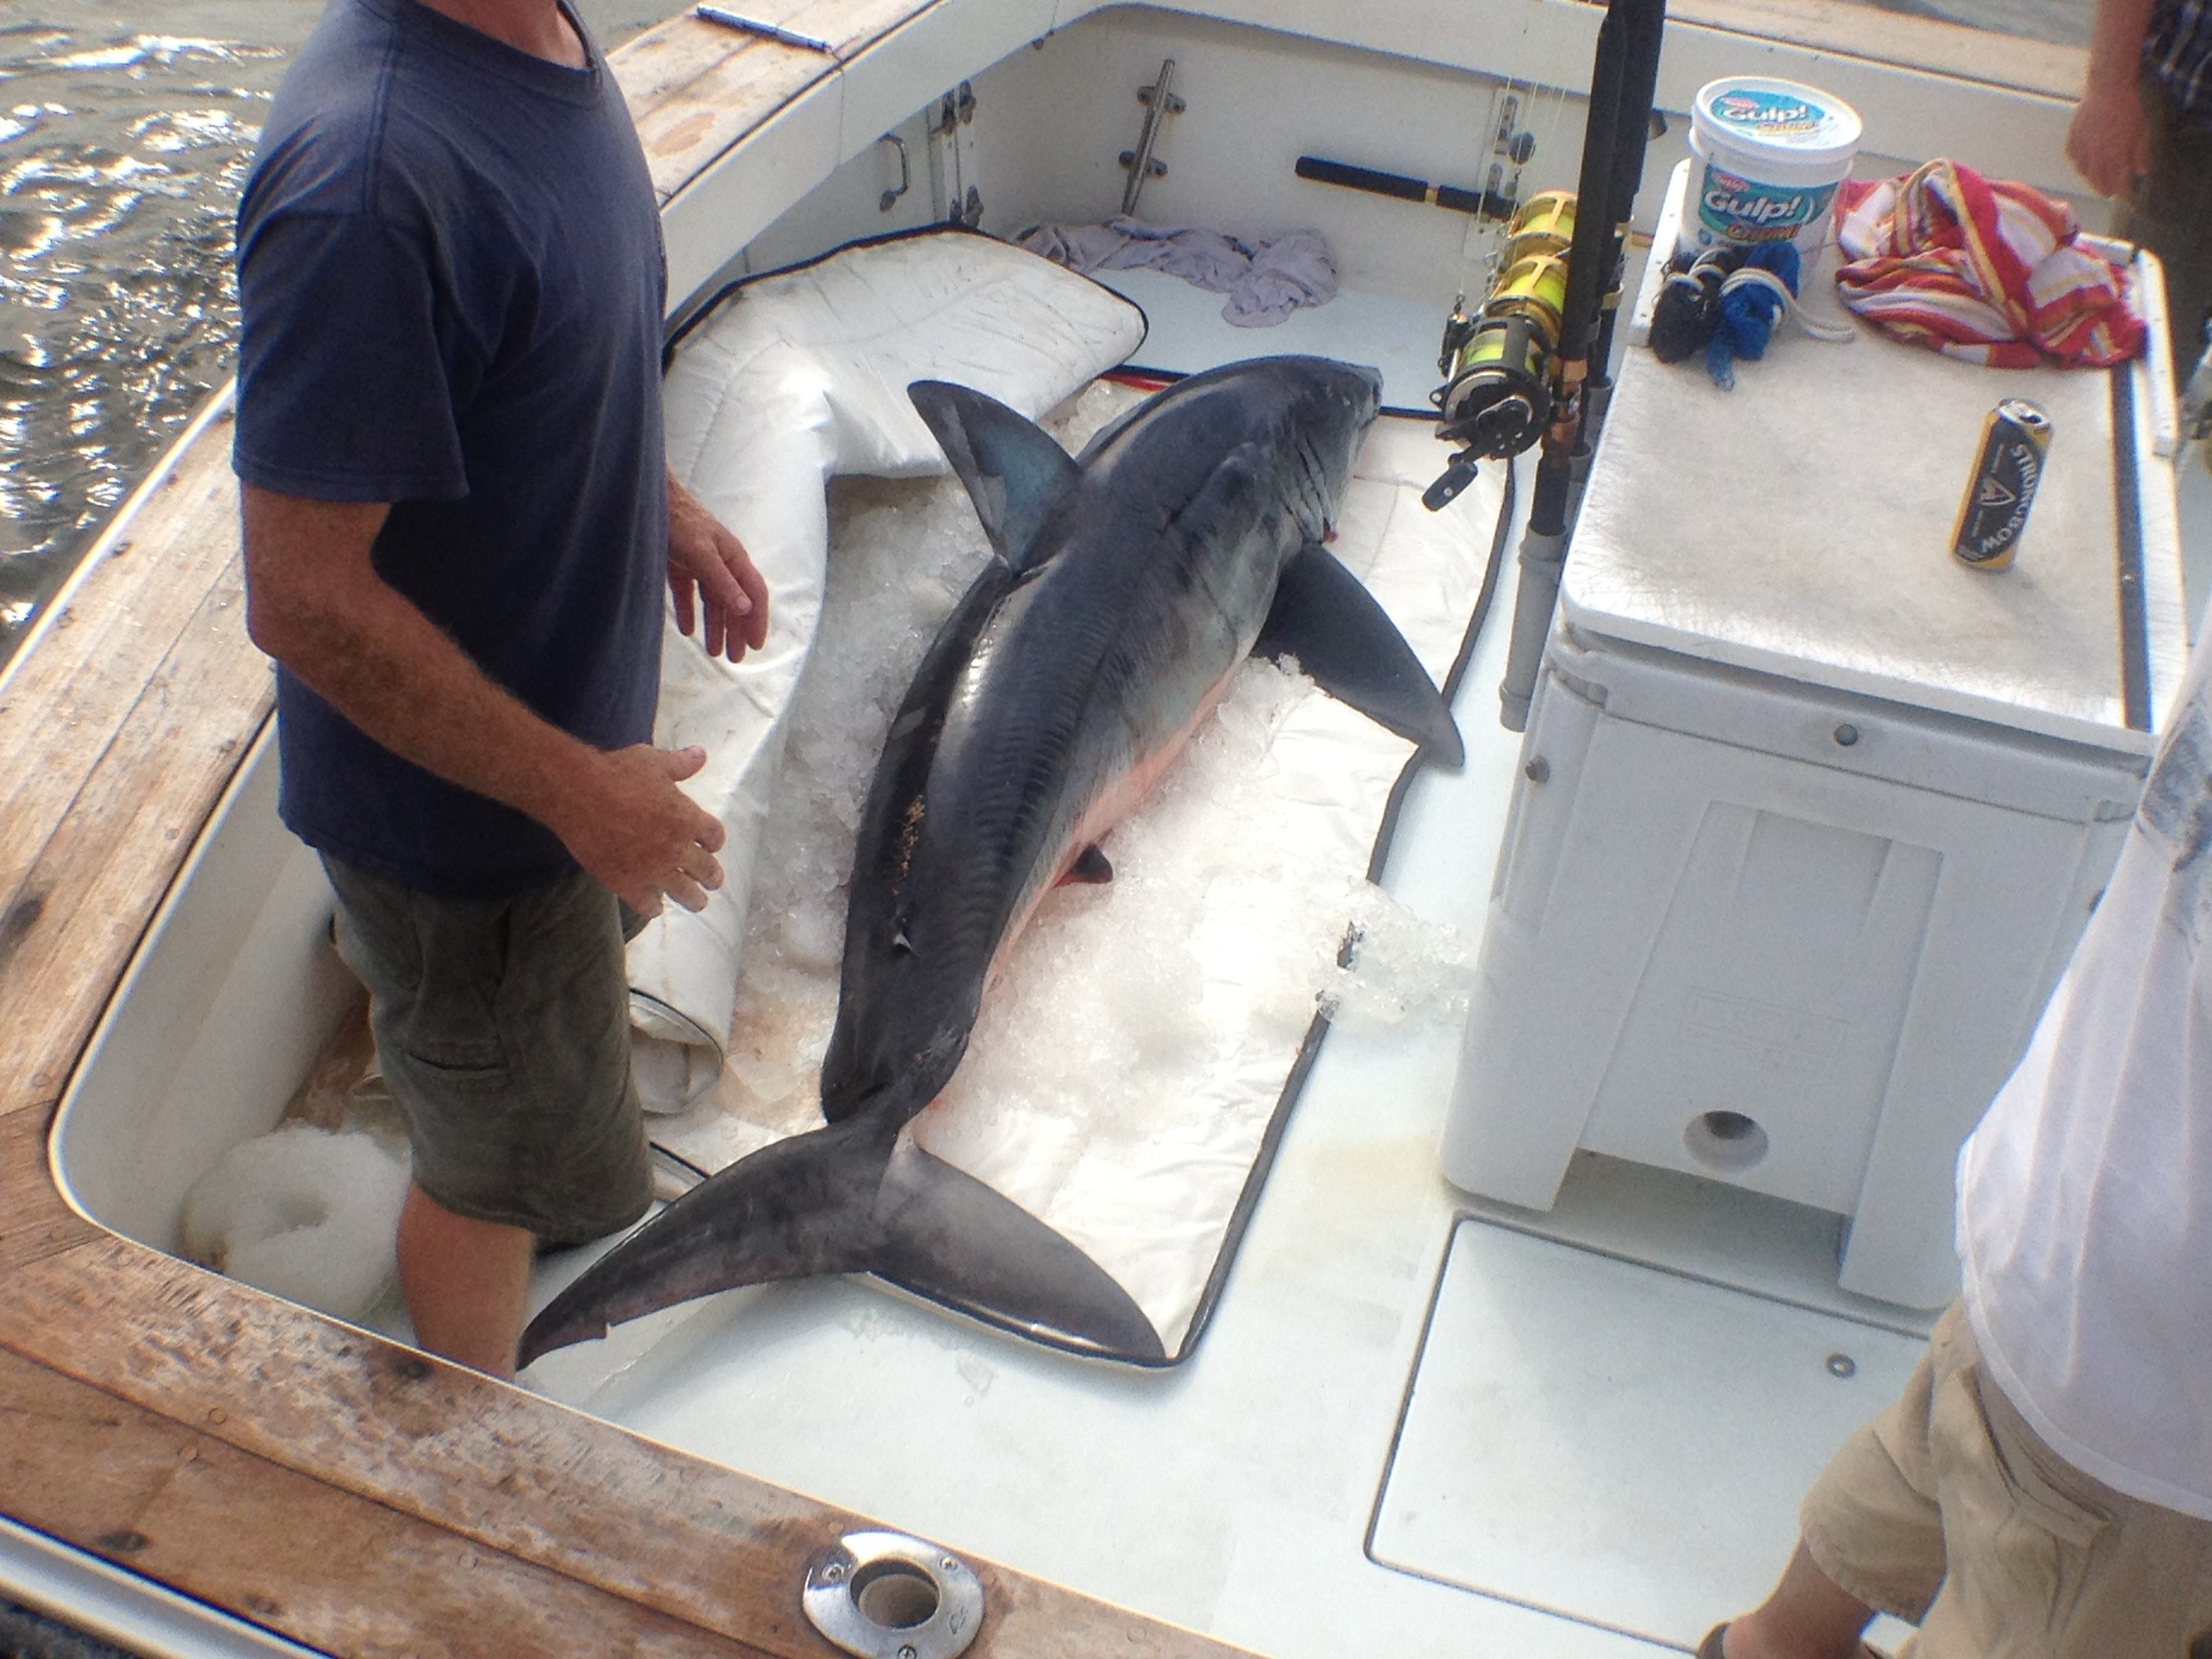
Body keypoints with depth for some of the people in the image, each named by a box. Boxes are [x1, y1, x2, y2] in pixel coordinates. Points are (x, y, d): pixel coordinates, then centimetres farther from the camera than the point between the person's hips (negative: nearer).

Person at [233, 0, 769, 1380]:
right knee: (503, 1159, 16)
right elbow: (304, 604, -32)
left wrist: (658, 494, 8)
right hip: (460, 803, -8)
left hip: (567, 690, 8)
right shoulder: (368, 181, -36)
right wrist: (581, 788, -25)